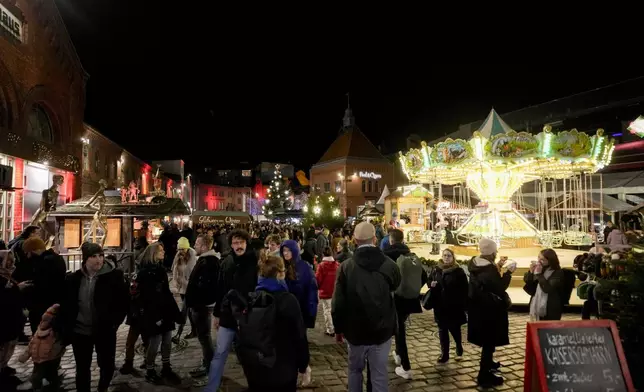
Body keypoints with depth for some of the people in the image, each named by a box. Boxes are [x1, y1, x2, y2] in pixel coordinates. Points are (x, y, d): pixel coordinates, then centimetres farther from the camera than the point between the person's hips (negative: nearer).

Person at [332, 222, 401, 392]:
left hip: (355, 330, 0)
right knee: (379, 374, 11)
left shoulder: (346, 266, -13)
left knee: (355, 370, 22)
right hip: (382, 330, 0)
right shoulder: (389, 264, -9)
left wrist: (339, 327, 3)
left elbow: (338, 302, -11)